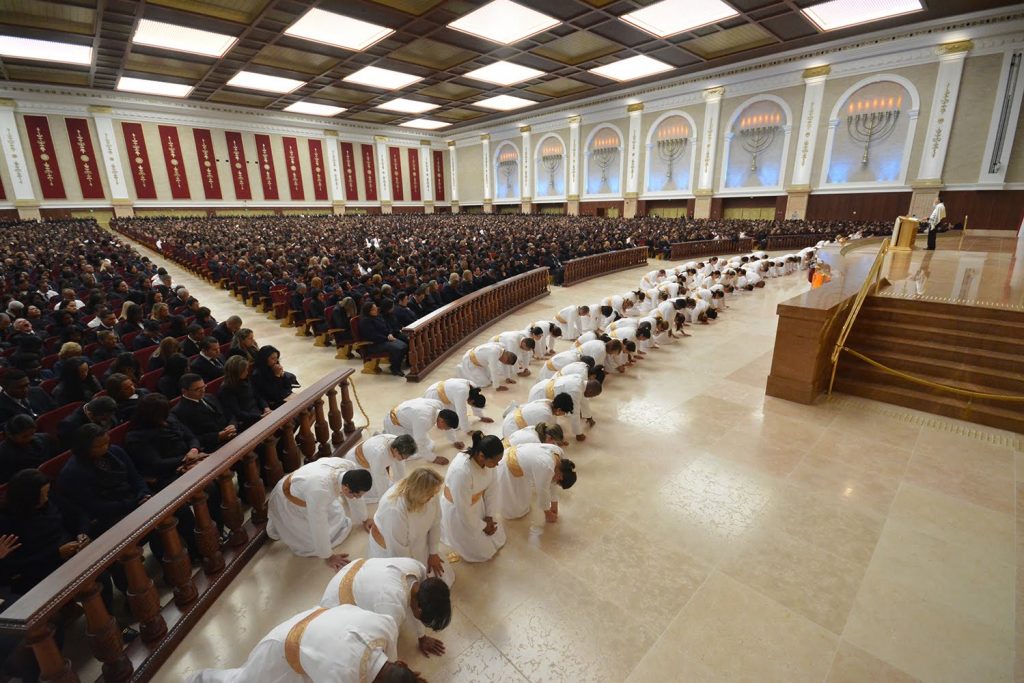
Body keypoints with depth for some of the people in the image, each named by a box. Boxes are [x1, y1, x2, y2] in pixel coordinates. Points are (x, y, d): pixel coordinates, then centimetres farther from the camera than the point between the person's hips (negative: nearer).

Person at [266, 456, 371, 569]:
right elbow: (319, 527, -30)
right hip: (288, 501, -6)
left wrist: (364, 520, 10)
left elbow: (356, 499, -5)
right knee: (312, 544, -2)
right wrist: (329, 556, -16)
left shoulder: (351, 467, -27)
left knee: (341, 523, 9)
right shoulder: (320, 490, -45)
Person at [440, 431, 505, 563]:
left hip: (477, 503, 6)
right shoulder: (462, 471, -41)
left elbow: (491, 487, -5)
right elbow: (464, 510, -28)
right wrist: (483, 526, -13)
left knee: (498, 539, 19)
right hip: (458, 511, -6)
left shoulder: (487, 458, -21)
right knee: (483, 552, 8)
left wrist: (489, 516, -5)